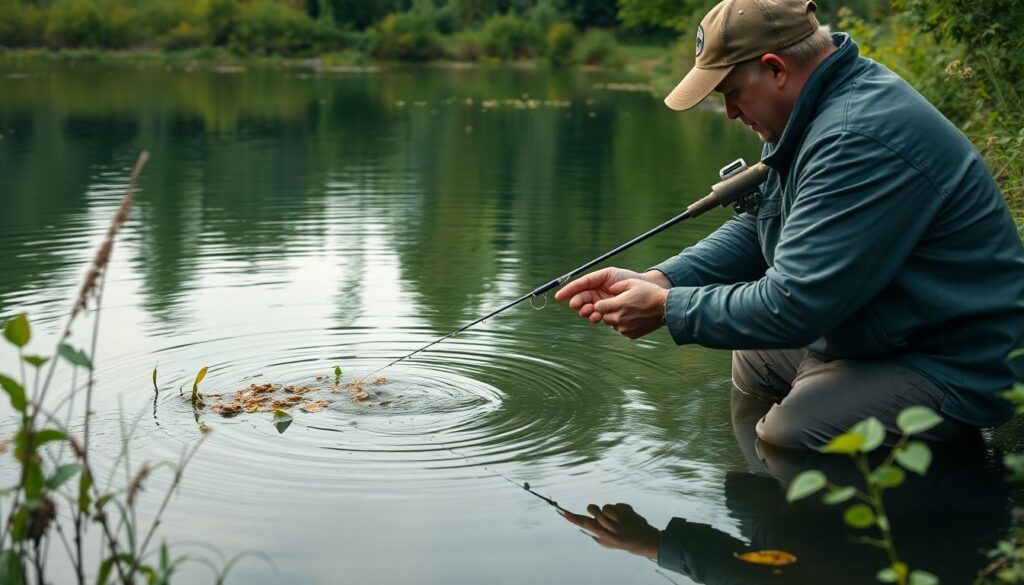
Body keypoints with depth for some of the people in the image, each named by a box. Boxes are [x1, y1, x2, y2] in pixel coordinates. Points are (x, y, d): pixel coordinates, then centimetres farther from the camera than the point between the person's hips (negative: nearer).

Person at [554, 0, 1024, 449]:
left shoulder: (859, 140, -29)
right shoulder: (815, 112, 3)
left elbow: (791, 305, -28)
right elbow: (757, 228, 12)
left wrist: (665, 309, -16)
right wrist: (655, 281, -3)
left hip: (950, 367, -11)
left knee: (780, 442, -24)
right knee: (751, 358, 23)